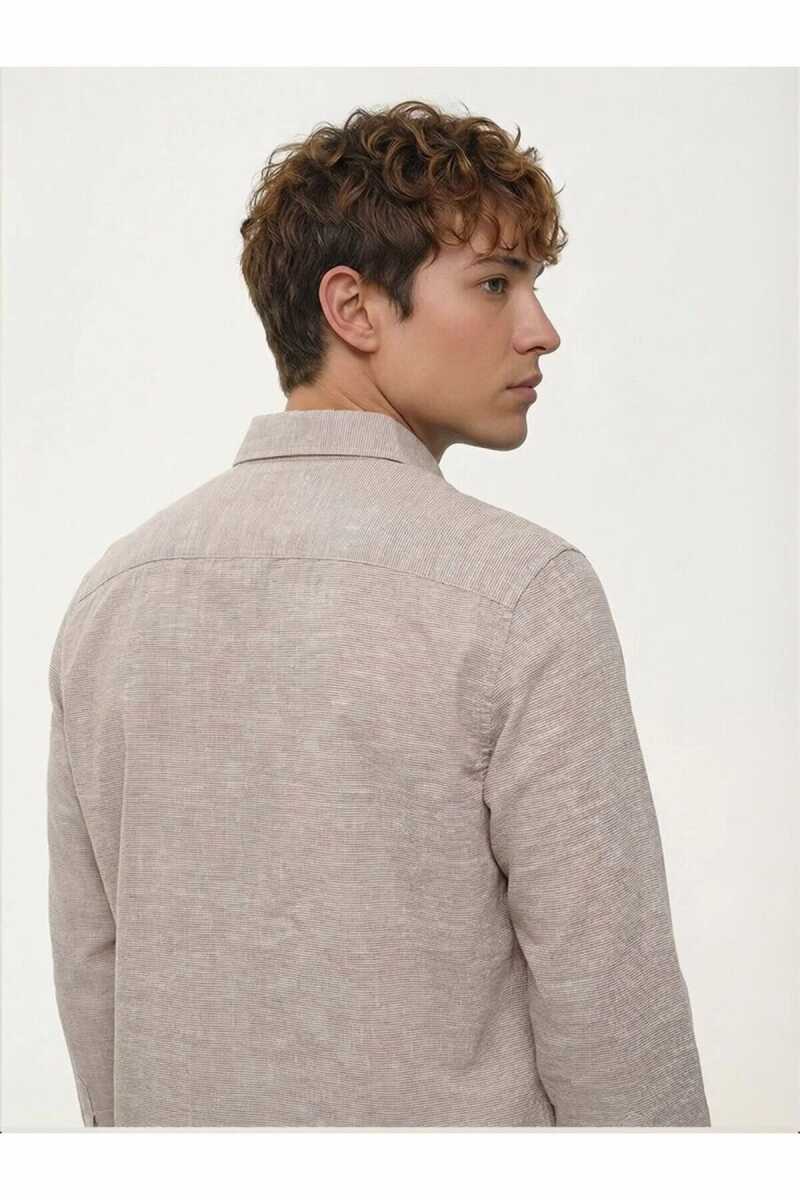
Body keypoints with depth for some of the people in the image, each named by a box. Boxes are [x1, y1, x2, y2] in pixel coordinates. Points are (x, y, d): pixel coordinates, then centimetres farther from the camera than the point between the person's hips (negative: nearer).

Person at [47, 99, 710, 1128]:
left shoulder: (113, 587, -3)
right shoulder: (522, 588, -19)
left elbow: (91, 961, 4)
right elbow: (608, 1006, -17)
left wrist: (130, 1129, 15)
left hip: (183, 1113, 5)